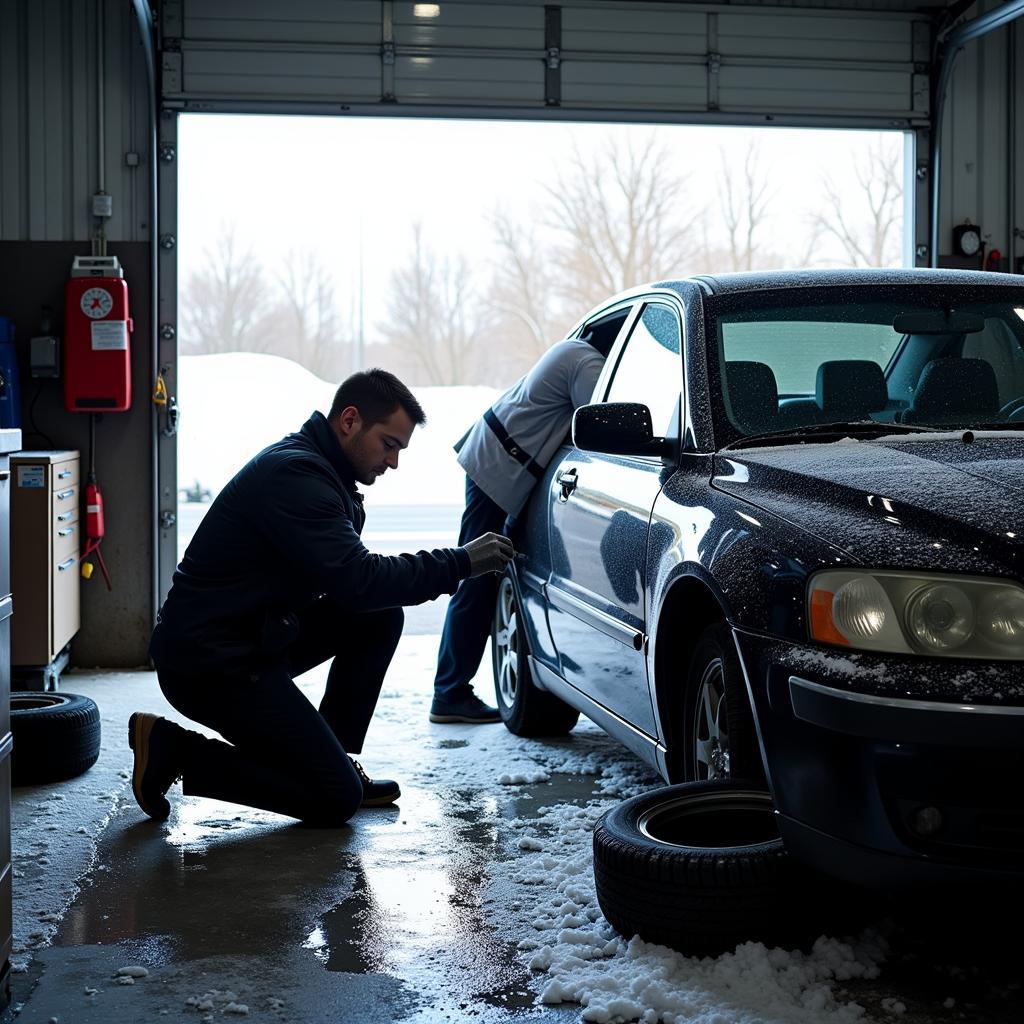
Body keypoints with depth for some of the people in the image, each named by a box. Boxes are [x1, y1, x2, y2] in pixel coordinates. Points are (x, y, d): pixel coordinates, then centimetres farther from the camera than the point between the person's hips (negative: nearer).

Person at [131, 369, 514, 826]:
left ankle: (333, 759, 11)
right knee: (335, 799, -10)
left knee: (380, 617, 5)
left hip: (253, 637, 10)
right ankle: (172, 749, -2)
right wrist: (459, 563, -19)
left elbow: (347, 579, 15)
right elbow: (358, 581, -26)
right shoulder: (294, 475, -20)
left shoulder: (320, 470, 11)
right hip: (209, 663, -10)